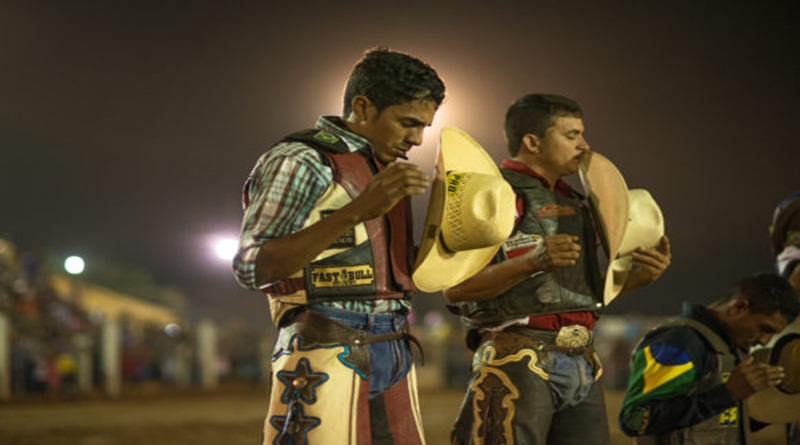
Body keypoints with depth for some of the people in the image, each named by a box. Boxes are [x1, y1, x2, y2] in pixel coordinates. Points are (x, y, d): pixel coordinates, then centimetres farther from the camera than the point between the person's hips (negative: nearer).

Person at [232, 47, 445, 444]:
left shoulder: (383, 169, 20)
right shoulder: (298, 160, -6)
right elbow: (251, 266, -17)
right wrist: (359, 210, -25)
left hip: (392, 352, 8)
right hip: (325, 356, -8)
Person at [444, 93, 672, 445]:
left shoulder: (568, 202, 20)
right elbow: (454, 288, -14)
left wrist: (638, 276, 5)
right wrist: (531, 262, -27)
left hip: (580, 363, 8)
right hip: (519, 362, -8)